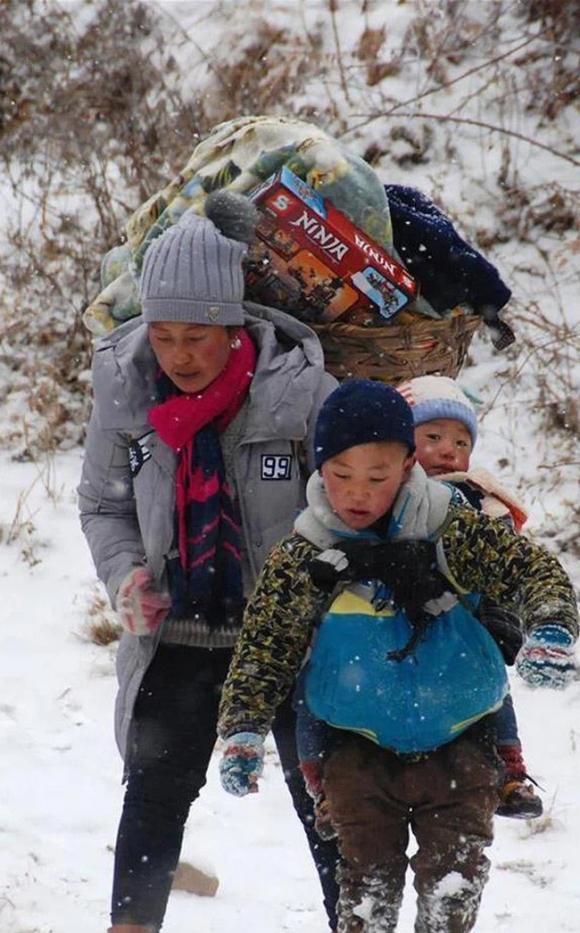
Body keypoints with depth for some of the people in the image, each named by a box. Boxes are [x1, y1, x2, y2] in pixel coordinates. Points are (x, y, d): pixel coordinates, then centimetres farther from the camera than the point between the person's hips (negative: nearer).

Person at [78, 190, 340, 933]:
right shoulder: (124, 386, -9)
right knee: (155, 795, 7)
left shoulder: (301, 389, -19)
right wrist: (127, 576, -12)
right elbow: (102, 504, 5)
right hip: (176, 636, 2)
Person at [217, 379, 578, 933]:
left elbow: (530, 569, -7)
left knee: (454, 878, -3)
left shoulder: (452, 533, -10)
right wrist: (243, 731, -10)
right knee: (368, 876, -2)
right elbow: (264, 647, -1)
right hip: (361, 748, 0)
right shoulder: (301, 559, -7)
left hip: (456, 742, 0)